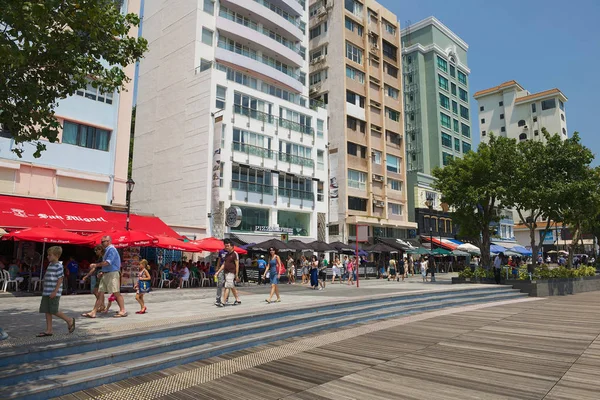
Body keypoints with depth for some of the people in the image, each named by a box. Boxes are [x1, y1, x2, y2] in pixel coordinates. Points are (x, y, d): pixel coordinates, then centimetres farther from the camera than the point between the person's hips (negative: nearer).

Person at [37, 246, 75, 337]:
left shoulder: (58, 266, -13)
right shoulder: (50, 265, 14)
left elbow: (60, 279, -17)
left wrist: (55, 292, -21)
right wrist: (45, 291, 20)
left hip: (54, 293, -9)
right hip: (46, 293, 9)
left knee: (54, 311, -6)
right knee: (47, 311, 8)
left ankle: (69, 320, 12)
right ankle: (49, 330, 13)